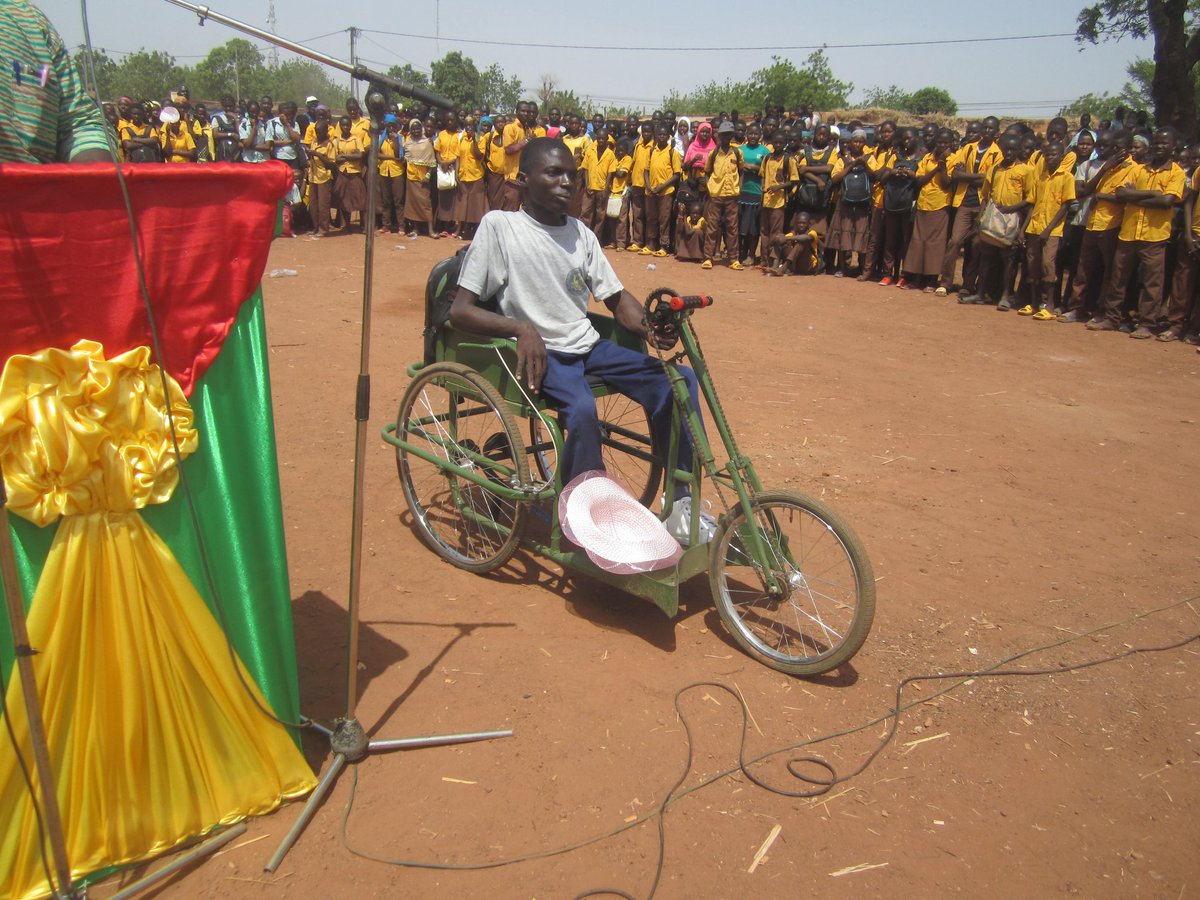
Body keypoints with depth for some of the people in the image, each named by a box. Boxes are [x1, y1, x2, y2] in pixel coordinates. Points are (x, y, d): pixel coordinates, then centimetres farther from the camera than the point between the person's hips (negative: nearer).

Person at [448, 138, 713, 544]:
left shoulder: (581, 233, 11)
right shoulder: (498, 226, -5)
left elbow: (617, 298, 14)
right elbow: (460, 310, -9)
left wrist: (651, 327, -8)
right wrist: (522, 329, -26)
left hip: (589, 347, 6)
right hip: (538, 353, -6)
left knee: (680, 378, -12)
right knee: (582, 408, -36)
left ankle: (682, 504, -5)